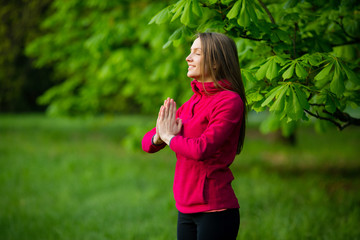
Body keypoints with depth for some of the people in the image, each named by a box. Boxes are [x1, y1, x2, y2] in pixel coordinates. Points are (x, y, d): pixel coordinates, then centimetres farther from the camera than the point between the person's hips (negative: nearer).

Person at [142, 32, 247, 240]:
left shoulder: (229, 101, -12)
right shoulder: (193, 103, 12)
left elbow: (201, 149, -24)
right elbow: (147, 143, 13)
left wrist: (168, 137, -7)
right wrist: (159, 136, -10)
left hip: (215, 210, -7)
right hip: (187, 210, 7)